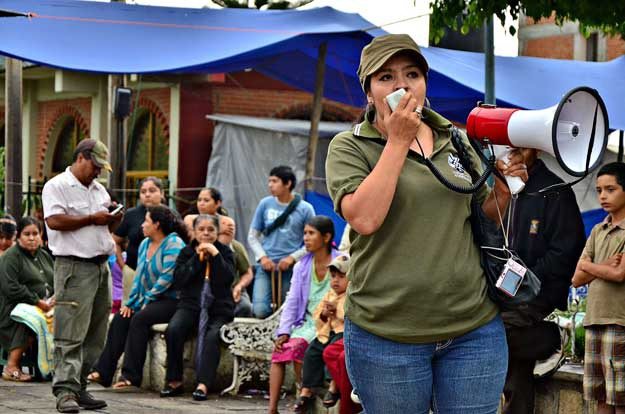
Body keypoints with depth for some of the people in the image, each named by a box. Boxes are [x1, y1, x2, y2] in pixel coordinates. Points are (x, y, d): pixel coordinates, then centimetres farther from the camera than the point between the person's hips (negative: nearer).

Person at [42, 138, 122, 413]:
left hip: (101, 266, 8)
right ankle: (65, 391, -14)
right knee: (70, 334, -12)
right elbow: (54, 221, -18)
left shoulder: (99, 190, 21)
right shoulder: (56, 186, -4)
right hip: (74, 268, -8)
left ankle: (79, 388, 13)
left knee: (94, 336, 7)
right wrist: (92, 219, -14)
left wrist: (114, 221, 5)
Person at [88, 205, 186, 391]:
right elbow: (139, 276, 18)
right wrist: (131, 302, 5)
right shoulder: (145, 244, 17)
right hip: (149, 300, 8)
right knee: (120, 318, -13)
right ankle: (103, 371, -17)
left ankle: (131, 375, -28)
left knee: (140, 318, -29)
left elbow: (167, 277, -17)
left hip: (170, 301, -8)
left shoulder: (174, 243, -10)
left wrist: (146, 301, -15)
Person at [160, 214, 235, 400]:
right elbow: (178, 280, -2)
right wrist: (197, 258, -7)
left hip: (218, 309, -2)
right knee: (173, 329, -27)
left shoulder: (224, 252, 11)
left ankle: (203, 383, -38)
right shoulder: (186, 252, 15)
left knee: (211, 335, -32)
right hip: (190, 305, 2)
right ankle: (174, 381, -19)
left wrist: (215, 255, -13)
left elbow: (228, 278, -7)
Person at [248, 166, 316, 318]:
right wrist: (262, 257, -4)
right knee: (260, 310, -14)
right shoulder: (265, 204, 7)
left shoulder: (304, 208, 1)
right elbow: (253, 236, 12)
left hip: (291, 268, -1)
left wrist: (292, 258, -10)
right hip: (266, 266, 1)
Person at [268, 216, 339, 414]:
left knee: (296, 347, -29)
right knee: (279, 349, -19)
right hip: (305, 322, 5)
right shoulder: (302, 266, 14)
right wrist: (284, 331, -2)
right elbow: (292, 301, 9)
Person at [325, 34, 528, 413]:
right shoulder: (349, 148, -2)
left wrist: (503, 191, 0)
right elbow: (364, 219, -19)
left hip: (474, 329, 4)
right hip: (386, 337, -3)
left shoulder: (457, 140, 11)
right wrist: (398, 141, -14)